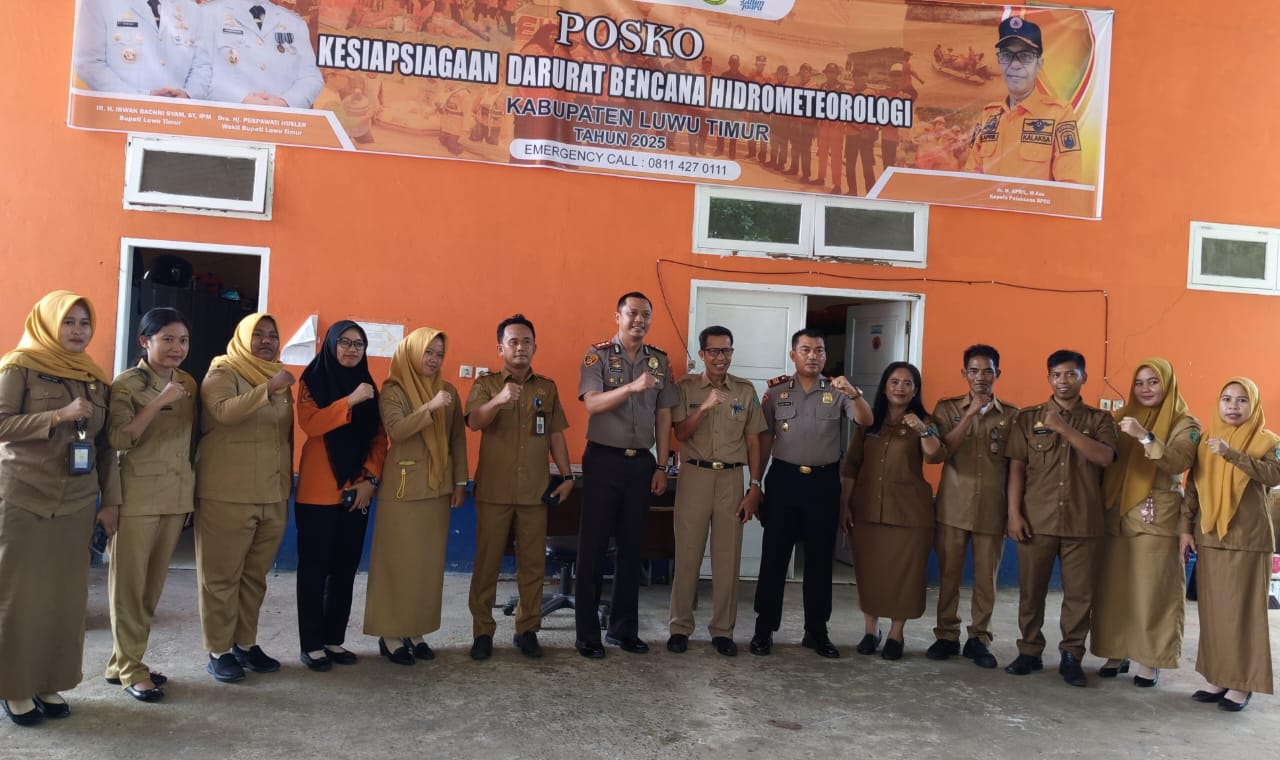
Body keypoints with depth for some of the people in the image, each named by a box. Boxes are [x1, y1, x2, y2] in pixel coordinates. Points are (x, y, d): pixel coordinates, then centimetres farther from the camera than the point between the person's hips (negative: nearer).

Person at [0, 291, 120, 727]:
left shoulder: (95, 379, 11)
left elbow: (105, 446, 12)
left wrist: (110, 500, 9)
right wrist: (60, 415, -20)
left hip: (76, 504, 4)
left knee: (66, 595, 5)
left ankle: (49, 683, 16)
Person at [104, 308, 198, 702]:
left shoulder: (188, 383, 9)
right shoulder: (126, 384, -7)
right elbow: (118, 439, -18)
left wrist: (192, 492, 15)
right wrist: (159, 402, -24)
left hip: (176, 496, 6)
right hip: (138, 496, -6)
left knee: (153, 584, 11)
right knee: (130, 583, 2)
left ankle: (125, 660, 24)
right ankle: (130, 668, 11)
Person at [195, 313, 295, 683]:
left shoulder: (278, 378, 16)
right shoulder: (223, 372, -4)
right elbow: (224, 411, -26)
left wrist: (287, 484, 21)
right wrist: (268, 389, -33)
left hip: (273, 495, 6)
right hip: (228, 495, -6)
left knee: (255, 575, 12)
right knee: (222, 575, 2)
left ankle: (245, 643, 23)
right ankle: (218, 651, 10)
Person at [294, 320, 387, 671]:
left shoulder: (368, 385, 12)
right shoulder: (313, 380, -1)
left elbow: (379, 437, 9)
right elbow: (309, 423, -18)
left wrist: (370, 478, -3)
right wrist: (351, 400, -24)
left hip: (356, 491, 5)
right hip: (318, 492, -4)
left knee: (345, 568, 8)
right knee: (315, 568, 0)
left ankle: (335, 639, 18)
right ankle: (311, 644, 8)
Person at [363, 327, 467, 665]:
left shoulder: (449, 391, 9)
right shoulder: (393, 390, -5)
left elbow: (458, 439, 12)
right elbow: (396, 430, -21)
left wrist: (460, 481, 8)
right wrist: (430, 407, -31)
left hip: (438, 488, 5)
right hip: (402, 488, -5)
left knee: (430, 563, 6)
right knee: (399, 562, -1)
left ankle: (416, 632, 15)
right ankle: (391, 635, 7)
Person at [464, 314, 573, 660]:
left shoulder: (547, 387, 10)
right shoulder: (486, 384, 2)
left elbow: (555, 435, 12)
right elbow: (474, 422, -16)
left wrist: (566, 476, 4)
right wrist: (498, 401, -34)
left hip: (535, 490, 2)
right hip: (494, 490, -2)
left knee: (533, 564, 6)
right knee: (487, 562, 3)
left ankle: (527, 630, 17)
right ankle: (483, 631, 12)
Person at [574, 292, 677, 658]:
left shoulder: (660, 361, 8)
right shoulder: (598, 355, -3)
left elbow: (664, 416, 9)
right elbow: (592, 404, -17)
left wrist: (661, 467, 4)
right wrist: (632, 387, -31)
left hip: (641, 462, 4)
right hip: (604, 460, -4)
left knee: (632, 547, 10)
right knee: (593, 547, 1)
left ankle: (624, 629, 21)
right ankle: (587, 634, 9)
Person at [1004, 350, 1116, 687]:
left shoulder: (1099, 420, 7)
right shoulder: (1028, 417, 6)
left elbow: (1105, 457, -12)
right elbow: (1016, 467, 2)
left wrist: (1064, 428, -18)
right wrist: (1014, 513, -5)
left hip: (1083, 522, 0)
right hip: (1036, 519, 0)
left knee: (1080, 593, 5)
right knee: (1031, 590, 6)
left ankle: (1071, 656, 18)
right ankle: (1029, 652, 19)